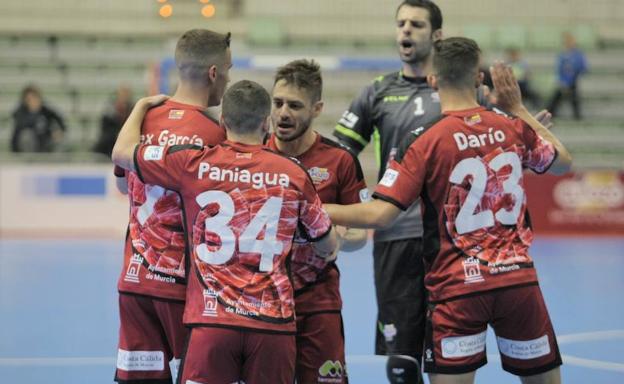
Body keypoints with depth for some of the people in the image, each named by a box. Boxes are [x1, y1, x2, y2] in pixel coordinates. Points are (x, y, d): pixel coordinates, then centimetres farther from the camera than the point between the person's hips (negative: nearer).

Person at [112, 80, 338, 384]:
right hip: (274, 323, 1)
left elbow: (121, 153, 12)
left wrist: (141, 106, 30)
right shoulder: (294, 174, 3)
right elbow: (328, 247, 14)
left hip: (212, 321, -1)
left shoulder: (195, 164, -1)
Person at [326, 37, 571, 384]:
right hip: (518, 278, 3)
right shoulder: (513, 127, 1)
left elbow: (379, 215, -14)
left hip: (457, 287, -3)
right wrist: (518, 108, 27)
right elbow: (564, 161, 22)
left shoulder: (423, 140, -10)